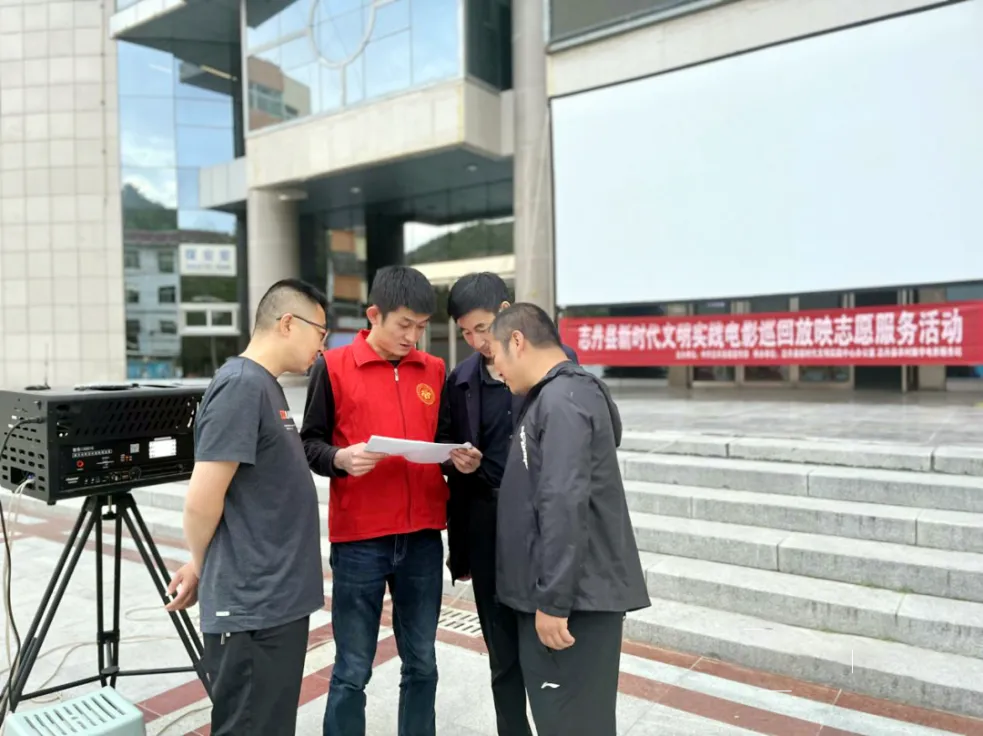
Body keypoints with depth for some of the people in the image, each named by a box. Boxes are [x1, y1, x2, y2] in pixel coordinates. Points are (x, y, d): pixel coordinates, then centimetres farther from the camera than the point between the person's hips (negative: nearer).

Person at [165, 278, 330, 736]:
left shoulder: (265, 386, 11)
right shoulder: (242, 387, -19)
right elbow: (202, 501, -21)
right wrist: (200, 567, -3)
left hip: (277, 599, 9)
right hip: (252, 607, -9)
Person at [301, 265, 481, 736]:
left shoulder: (435, 371, 8)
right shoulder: (333, 366, -2)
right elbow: (310, 443, 0)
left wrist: (465, 460, -5)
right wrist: (340, 458, -19)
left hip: (423, 537, 4)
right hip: (359, 539, -3)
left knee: (421, 663, 15)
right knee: (352, 671, 7)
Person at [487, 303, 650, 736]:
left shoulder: (563, 400, -18)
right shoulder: (553, 396, 14)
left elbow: (564, 505, -25)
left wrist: (553, 601, -23)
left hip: (576, 598, -10)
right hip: (573, 591, 10)